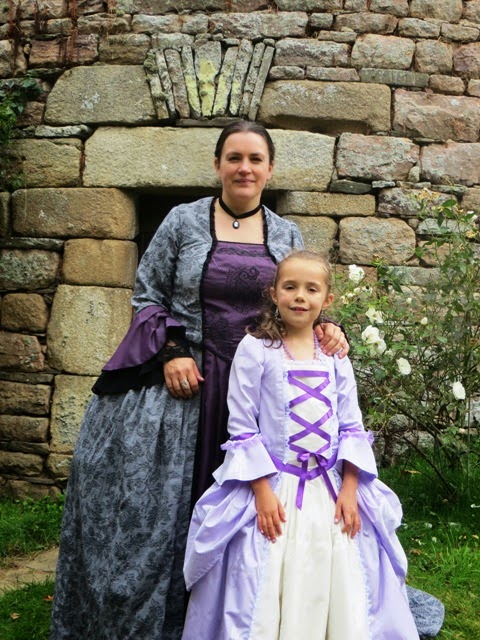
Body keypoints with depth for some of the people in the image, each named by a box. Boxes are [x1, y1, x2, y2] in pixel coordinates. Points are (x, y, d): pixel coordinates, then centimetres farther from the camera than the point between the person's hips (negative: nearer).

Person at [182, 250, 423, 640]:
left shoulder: (335, 356, 6)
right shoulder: (255, 350, -5)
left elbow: (352, 428, 6)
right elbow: (242, 428, -7)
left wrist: (349, 490, -3)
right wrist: (262, 491, -12)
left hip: (331, 491, 3)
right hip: (272, 489, -3)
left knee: (341, 593, 8)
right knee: (266, 597, 2)